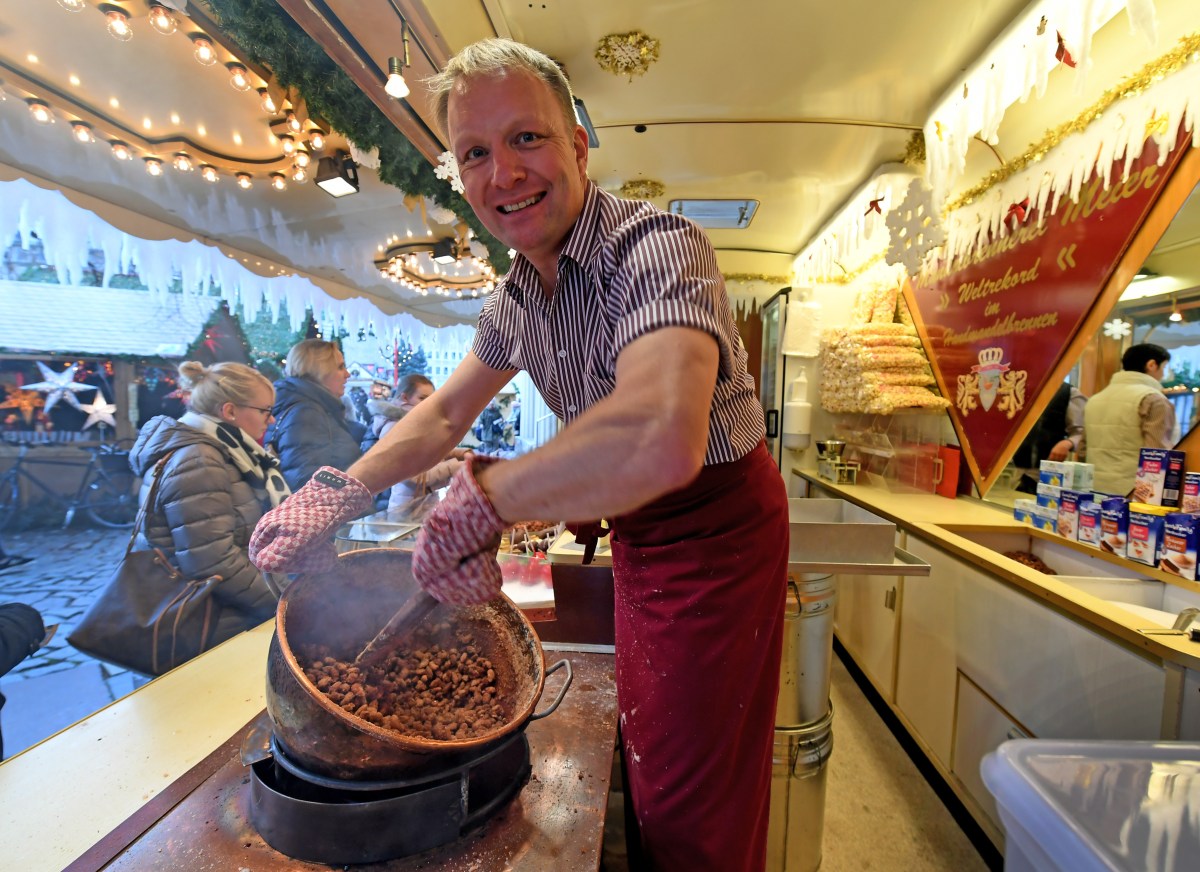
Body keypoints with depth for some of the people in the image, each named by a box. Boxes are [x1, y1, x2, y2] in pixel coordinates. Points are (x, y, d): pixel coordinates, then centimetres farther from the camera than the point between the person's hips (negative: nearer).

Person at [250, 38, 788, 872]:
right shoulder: (517, 297, 2)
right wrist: (339, 491, -1)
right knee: (646, 753, 26)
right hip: (639, 530, 8)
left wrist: (476, 501, -32)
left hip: (715, 528, -7)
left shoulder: (656, 245, -25)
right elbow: (444, 414, 11)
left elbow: (662, 443, -44)